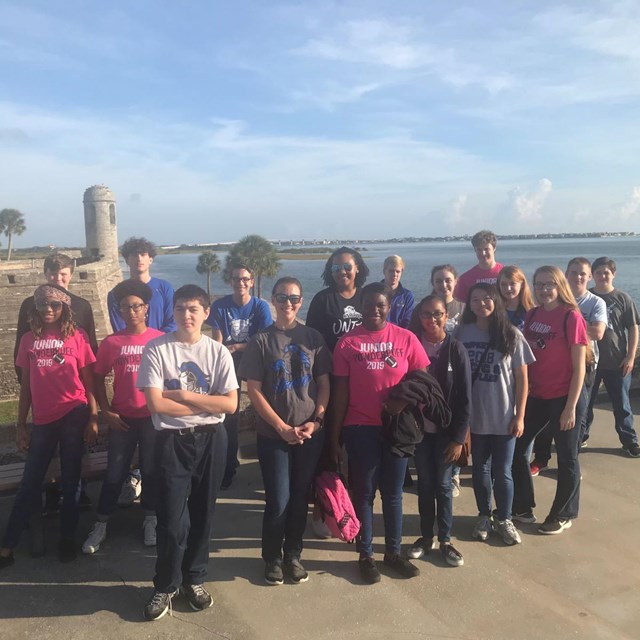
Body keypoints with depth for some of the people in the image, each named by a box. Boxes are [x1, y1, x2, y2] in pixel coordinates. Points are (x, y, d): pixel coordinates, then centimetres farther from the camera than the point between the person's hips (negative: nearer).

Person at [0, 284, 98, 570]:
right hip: (43, 420, 2)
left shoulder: (77, 336, -2)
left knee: (70, 479, 9)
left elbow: (88, 381, 0)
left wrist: (93, 418, -4)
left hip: (73, 415, -2)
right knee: (30, 483, 7)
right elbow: (26, 385, 9)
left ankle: (67, 537, 23)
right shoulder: (29, 340, 6)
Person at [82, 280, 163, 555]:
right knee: (115, 472, 8)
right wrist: (106, 411, -2)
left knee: (151, 470, 12)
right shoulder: (111, 342, -2)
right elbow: (98, 378, 5)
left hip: (153, 417, 0)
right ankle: (101, 524, 22)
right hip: (122, 418, 1)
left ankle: (150, 520, 28)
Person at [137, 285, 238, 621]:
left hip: (211, 440, 2)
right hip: (172, 441, -2)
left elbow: (230, 404, -8)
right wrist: (203, 403, -10)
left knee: (202, 514, 13)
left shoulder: (218, 352, -2)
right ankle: (165, 586, 23)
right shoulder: (155, 350, -7)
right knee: (172, 519, 1)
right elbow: (156, 404, -14)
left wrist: (183, 395, -13)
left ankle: (194, 578, 33)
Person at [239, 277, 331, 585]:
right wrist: (282, 426, -10)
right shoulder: (261, 341, -3)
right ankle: (272, 557, 24)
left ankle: (293, 554, 30)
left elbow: (324, 383, 5)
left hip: (310, 433, 2)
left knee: (300, 498, 11)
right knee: (278, 501, 1)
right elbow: (254, 390, -5)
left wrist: (316, 421, -7)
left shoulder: (313, 338, 3)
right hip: (273, 434, -2)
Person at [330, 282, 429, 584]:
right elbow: (340, 392, -2)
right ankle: (365, 555, 25)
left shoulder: (406, 339, -2)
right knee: (364, 493, 10)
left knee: (393, 492, 14)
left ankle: (393, 551, 30)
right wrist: (335, 436, -2)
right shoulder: (348, 342, -4)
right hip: (360, 429, -1)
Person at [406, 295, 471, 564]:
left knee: (443, 485, 8)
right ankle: (426, 537, 26)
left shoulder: (456, 350, -7)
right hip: (419, 428, 2)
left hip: (446, 430, -1)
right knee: (425, 483, 12)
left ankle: (445, 540, 22)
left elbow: (464, 398, -6)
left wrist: (459, 438, -8)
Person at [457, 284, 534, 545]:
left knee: (502, 471, 7)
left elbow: (522, 379, -2)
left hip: (505, 417, -1)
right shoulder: (462, 333, -2)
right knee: (480, 468, 14)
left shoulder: (511, 335, -5)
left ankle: (504, 519, 27)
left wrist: (519, 416, -5)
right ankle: (484, 516, 32)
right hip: (473, 415, 2)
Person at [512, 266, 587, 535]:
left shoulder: (571, 317, -13)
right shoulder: (532, 315, 4)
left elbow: (579, 368, -13)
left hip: (563, 398, -6)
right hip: (536, 396, 6)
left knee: (566, 457, 9)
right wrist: (523, 393, 8)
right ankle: (523, 507, 28)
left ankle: (563, 516, 27)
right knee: (516, 448, 11)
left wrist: (571, 407, -15)